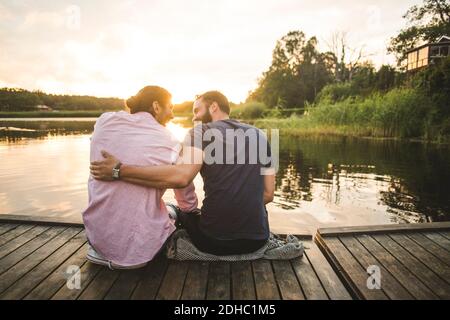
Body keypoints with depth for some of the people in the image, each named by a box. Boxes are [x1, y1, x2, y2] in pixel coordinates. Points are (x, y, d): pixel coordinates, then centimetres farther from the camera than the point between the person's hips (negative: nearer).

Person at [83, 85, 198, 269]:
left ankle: (100, 250, 17)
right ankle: (132, 256, 6)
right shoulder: (171, 144, -10)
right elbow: (188, 204, 1)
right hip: (140, 245, -3)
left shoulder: (105, 120, -1)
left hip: (96, 234, 4)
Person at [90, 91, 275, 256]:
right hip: (258, 240, 4)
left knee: (183, 213, 29)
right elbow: (268, 194, 8)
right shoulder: (259, 135, 9)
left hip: (214, 240, -3)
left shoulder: (201, 132, -4)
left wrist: (120, 171, -18)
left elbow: (181, 177, -23)